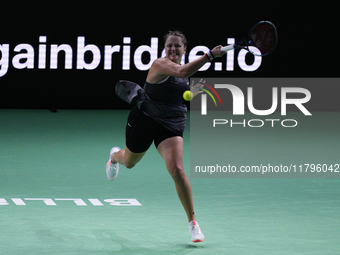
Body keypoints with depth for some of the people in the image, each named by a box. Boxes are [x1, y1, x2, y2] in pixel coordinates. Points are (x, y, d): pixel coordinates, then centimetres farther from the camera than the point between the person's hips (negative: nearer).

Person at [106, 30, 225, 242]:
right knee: (129, 163, 24)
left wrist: (195, 90, 1)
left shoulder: (183, 68, 3)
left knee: (177, 170, -19)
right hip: (144, 120, -3)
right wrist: (210, 55, -49)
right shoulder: (161, 64, -21)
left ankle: (193, 222, -12)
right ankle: (116, 155, 66)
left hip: (171, 125, 3)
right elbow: (182, 72, -44)